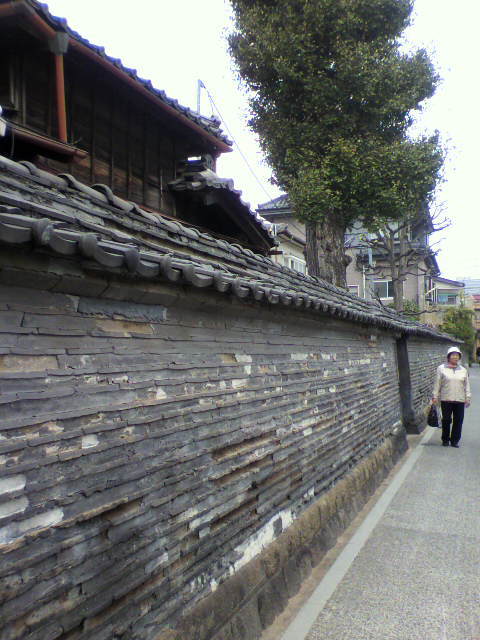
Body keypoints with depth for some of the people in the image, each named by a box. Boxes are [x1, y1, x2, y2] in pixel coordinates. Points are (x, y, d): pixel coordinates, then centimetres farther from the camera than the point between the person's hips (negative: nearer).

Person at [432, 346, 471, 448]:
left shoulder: (463, 370, 11)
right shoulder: (441, 369, 2)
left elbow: (467, 385, 14)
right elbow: (437, 384, 3)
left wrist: (468, 398, 9)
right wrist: (435, 397, 0)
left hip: (460, 400, 2)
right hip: (446, 399, -2)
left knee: (458, 420, 4)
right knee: (446, 420, 4)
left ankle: (455, 440, 16)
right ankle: (445, 439, 19)